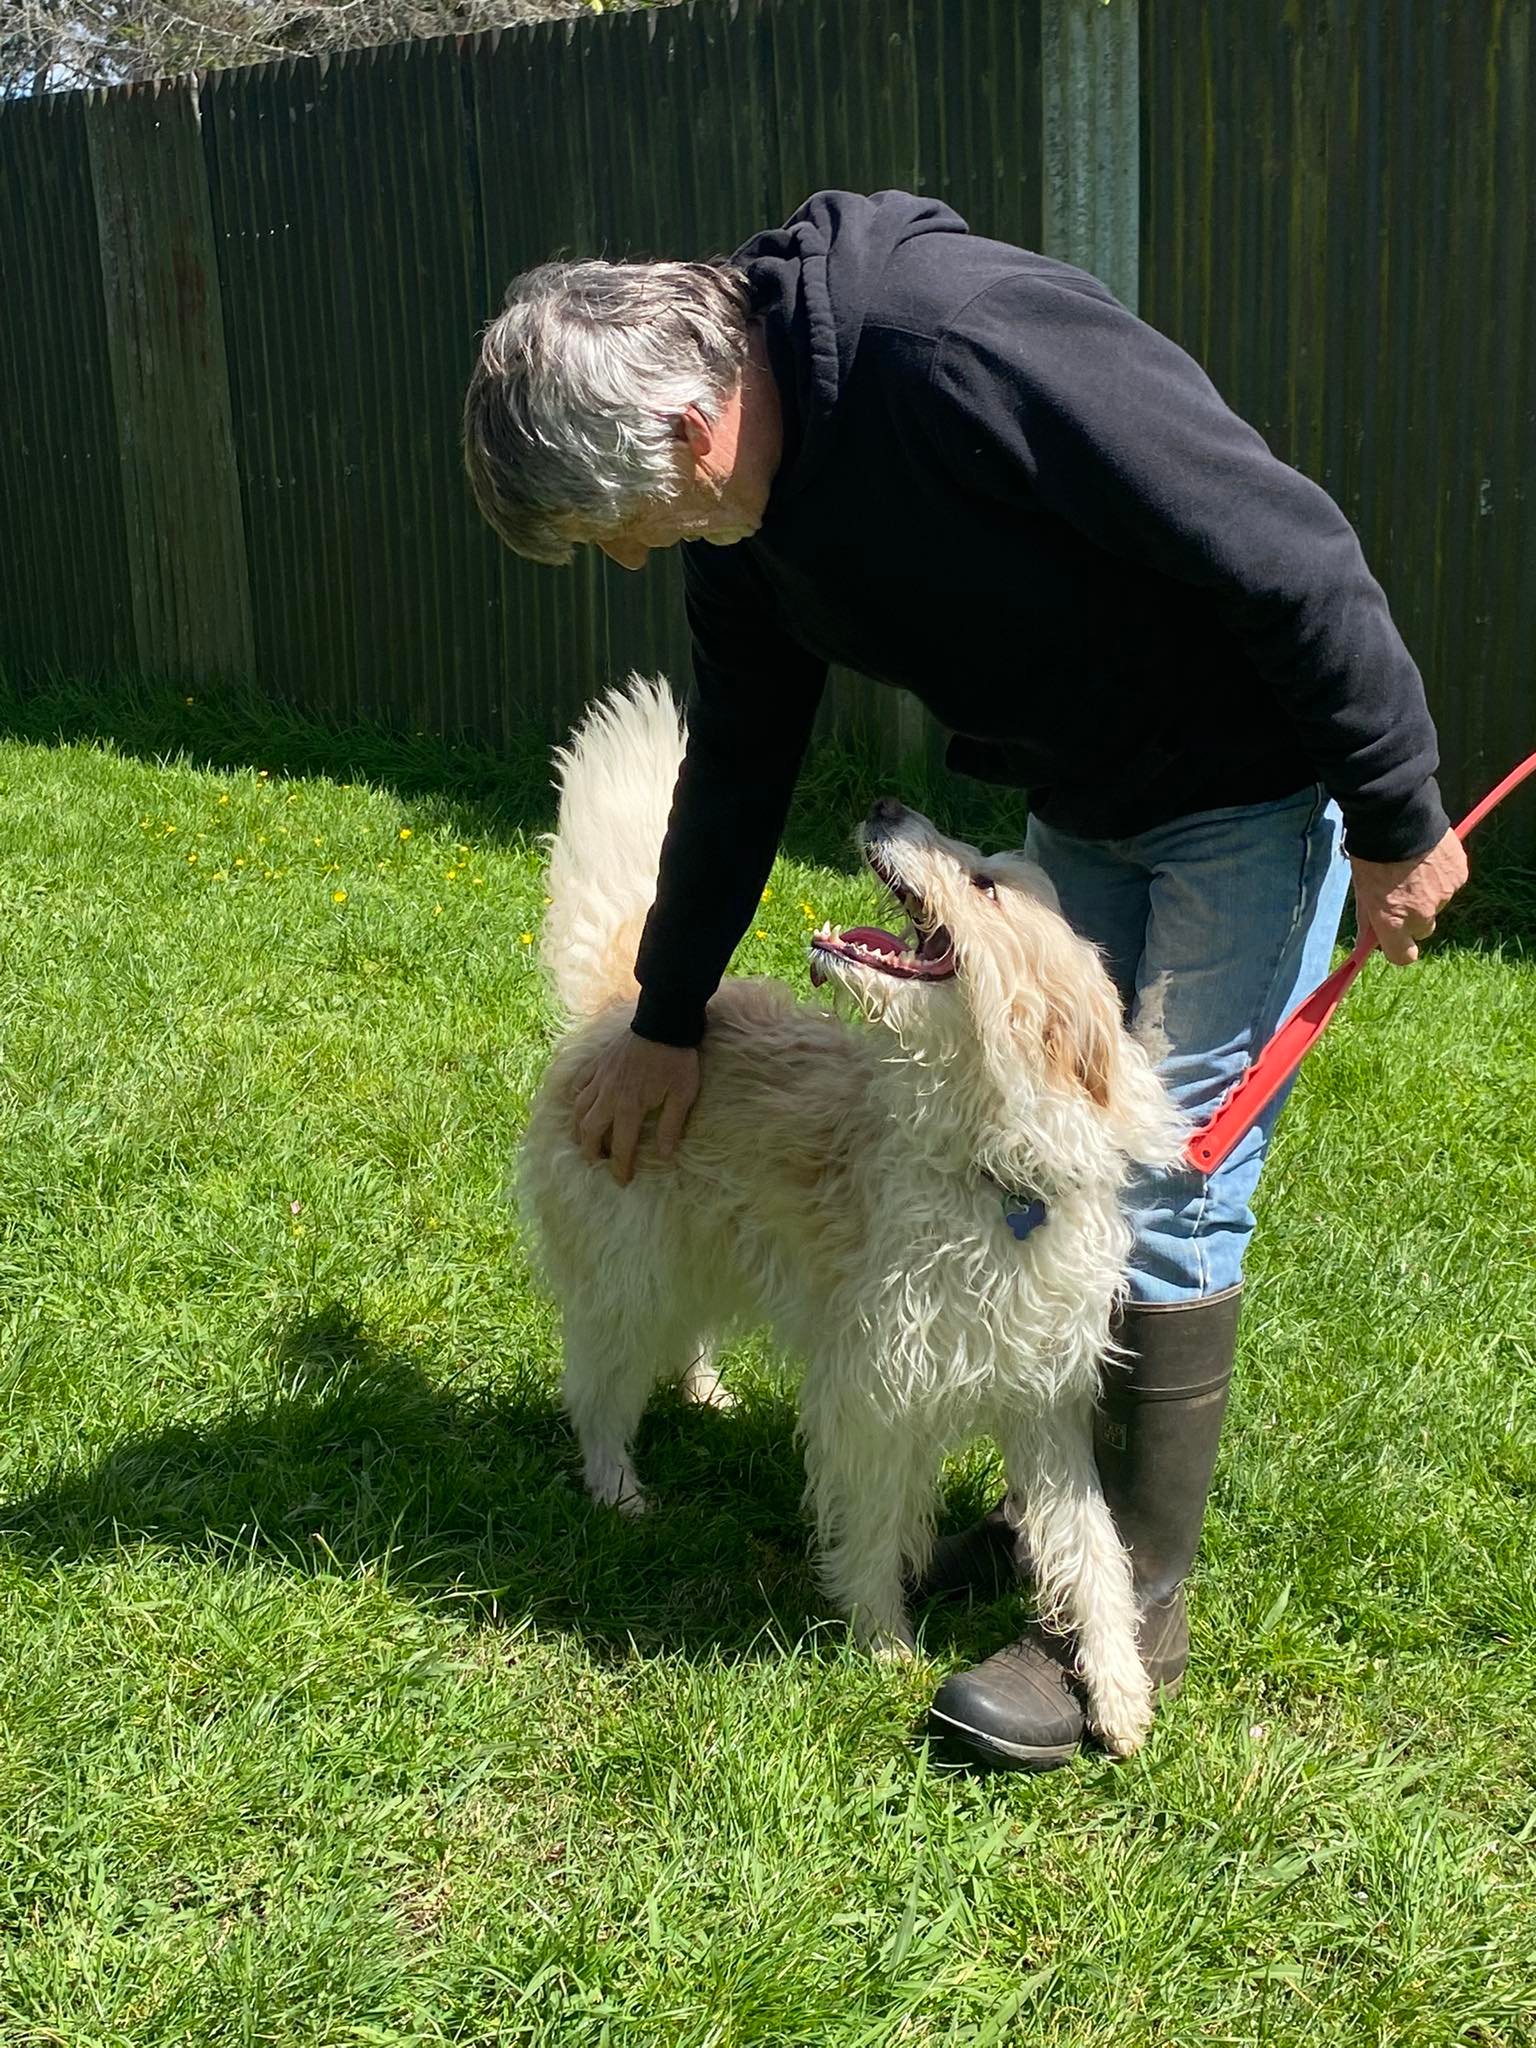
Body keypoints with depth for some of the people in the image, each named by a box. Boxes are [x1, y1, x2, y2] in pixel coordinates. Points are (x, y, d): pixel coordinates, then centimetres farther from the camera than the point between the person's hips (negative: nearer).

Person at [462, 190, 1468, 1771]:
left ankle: (1135, 1604, 10)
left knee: (1165, 1189, -5)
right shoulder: (748, 522, -5)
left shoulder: (970, 345, -33)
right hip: (1078, 802, 8)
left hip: (1259, 786, -8)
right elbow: (739, 766, 10)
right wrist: (666, 1022, 15)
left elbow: (1288, 556, -28)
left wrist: (1399, 822, -19)